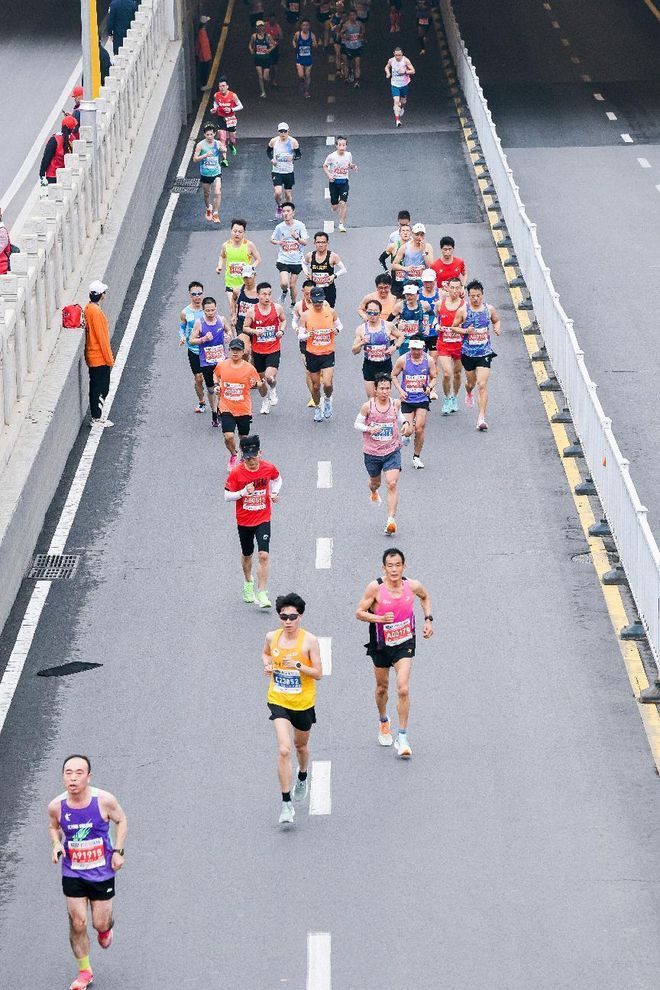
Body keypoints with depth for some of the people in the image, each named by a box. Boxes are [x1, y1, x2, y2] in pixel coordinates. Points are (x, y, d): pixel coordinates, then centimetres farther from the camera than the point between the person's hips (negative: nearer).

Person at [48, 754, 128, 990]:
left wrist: (118, 851, -8)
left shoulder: (104, 800, -20)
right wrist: (56, 845, -12)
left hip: (102, 872, -1)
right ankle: (84, 971, 22)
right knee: (77, 924, 1)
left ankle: (107, 928, 46)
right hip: (72, 874, 1)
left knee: (100, 924, 7)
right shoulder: (56, 806, -14)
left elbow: (121, 820, 0)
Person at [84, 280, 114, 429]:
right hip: (100, 357, -9)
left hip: (93, 356, 9)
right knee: (101, 388, -1)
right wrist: (109, 359, -14)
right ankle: (97, 418, 5)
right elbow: (101, 337, -20)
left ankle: (97, 416, 23)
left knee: (97, 387, 16)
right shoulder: (96, 311, -22)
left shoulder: (89, 308, 8)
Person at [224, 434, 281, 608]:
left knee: (263, 555, -14)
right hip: (244, 520, 0)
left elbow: (277, 479, 15)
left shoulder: (268, 468, -9)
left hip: (263, 519, 0)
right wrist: (243, 492, -26)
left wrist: (274, 493, -3)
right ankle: (248, 584, 45)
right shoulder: (236, 473, -15)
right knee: (247, 555, 18)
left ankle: (261, 594, -9)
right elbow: (227, 496, -10)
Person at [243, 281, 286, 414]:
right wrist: (255, 331, -19)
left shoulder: (277, 308, -6)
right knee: (261, 378, 13)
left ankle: (273, 390, 15)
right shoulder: (252, 311, -9)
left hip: (274, 349, -1)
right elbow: (245, 328, 1)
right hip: (258, 350, 1)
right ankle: (265, 401, 36)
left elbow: (283, 320, 13)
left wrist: (281, 330, -6)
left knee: (270, 376, -19)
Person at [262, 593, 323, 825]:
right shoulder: (272, 637, -4)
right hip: (278, 701, 0)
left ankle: (302, 777, 57)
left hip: (303, 703, 0)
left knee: (300, 745, 23)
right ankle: (286, 804, -13)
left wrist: (298, 665, -27)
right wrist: (267, 665, -3)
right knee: (284, 750, -16)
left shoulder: (309, 641, -13)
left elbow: (318, 674, -12)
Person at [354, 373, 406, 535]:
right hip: (372, 452, 0)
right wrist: (369, 429, -21)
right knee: (375, 482, 22)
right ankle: (373, 491, 62)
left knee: (392, 484, -16)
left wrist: (405, 423, -1)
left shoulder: (395, 403, -5)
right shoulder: (368, 406, -13)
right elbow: (357, 424, -2)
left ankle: (391, 520, -17)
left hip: (392, 451, 0)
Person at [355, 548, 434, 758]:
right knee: (382, 687, 18)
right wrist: (380, 618, -28)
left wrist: (428, 619, 3)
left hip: (404, 643, 0)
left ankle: (402, 738, -7)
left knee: (403, 689, -14)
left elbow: (425, 597, 13)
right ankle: (384, 723, 47)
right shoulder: (375, 588, -18)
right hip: (381, 644, 0)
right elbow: (359, 613, -12)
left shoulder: (412, 586, -11)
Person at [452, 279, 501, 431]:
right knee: (471, 381, 18)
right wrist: (465, 331, -16)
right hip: (468, 352, 1)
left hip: (485, 352, -1)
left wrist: (497, 328, -3)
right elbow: (454, 327, 3)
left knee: (482, 385, -11)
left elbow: (496, 320, 19)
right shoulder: (463, 310, -6)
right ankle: (469, 393, 57)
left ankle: (481, 418, -12)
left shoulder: (489, 309, -1)